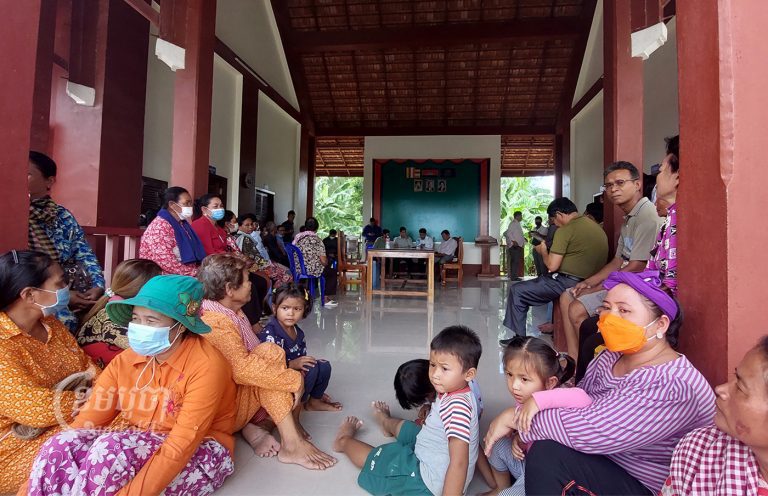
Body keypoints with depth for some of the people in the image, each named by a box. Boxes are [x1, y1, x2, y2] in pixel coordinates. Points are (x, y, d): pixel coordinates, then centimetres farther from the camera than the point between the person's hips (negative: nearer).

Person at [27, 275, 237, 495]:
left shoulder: (206, 366, -22)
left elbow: (182, 447, -26)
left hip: (198, 457, -5)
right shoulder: (125, 360, -2)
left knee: (110, 449, -29)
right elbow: (89, 418, -5)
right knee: (59, 447, -20)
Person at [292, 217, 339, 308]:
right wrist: (327, 262, 8)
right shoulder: (316, 240, -14)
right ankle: (327, 299, 15)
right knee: (333, 272, 18)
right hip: (311, 270, -7)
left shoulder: (298, 237, 5)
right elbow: (323, 261, -17)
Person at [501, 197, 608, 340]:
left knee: (516, 291, -1)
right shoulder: (596, 226, 13)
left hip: (568, 282, -9)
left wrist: (543, 251, 3)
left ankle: (519, 338, 0)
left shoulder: (565, 230, -14)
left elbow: (552, 266, -17)